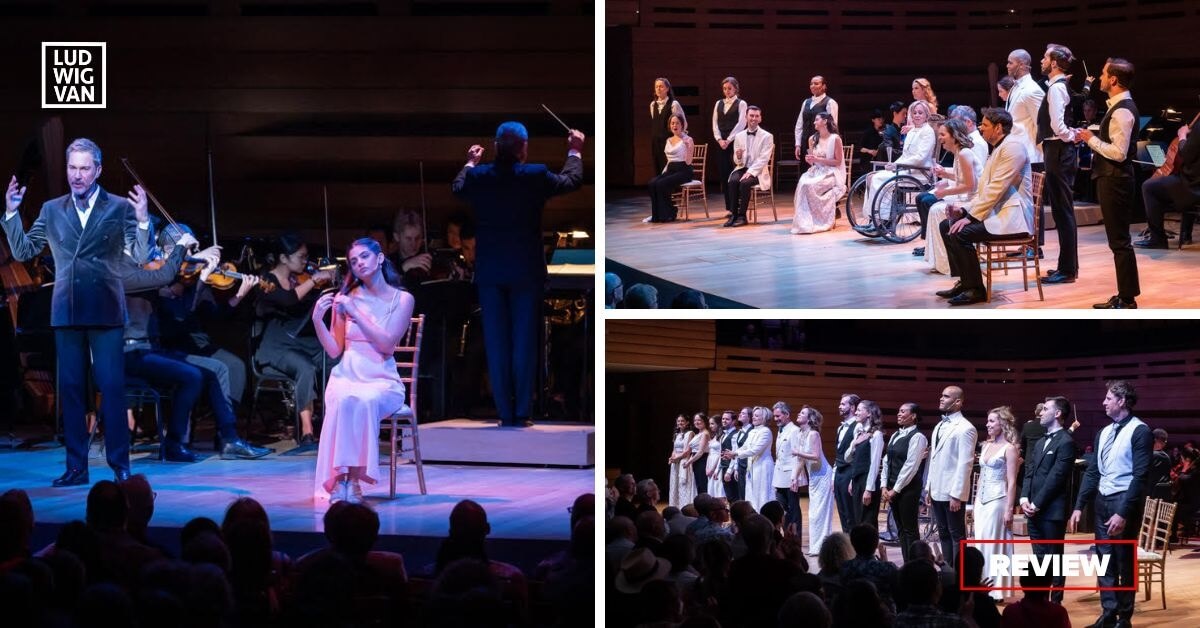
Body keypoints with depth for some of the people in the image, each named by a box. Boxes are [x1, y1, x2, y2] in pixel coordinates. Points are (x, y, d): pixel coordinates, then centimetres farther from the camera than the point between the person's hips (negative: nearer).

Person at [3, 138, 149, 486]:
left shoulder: (120, 207, 1)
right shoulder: (51, 210, 10)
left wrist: (142, 220, -23)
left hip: (105, 310, -3)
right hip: (66, 311, 3)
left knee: (111, 386, -5)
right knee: (71, 388, 5)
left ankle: (120, 466, -1)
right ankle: (76, 466, 10)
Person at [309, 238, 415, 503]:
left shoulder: (402, 299, 3)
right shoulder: (347, 298, 9)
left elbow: (387, 344, -8)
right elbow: (334, 351, 11)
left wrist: (356, 313, -10)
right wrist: (318, 321, -5)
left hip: (382, 381, -1)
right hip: (346, 376, 1)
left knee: (365, 400, -36)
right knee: (344, 400, -35)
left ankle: (352, 479, -34)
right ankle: (339, 478, -37)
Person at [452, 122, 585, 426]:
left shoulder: (478, 176, -5)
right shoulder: (535, 176, -11)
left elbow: (458, 188, 19)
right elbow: (572, 180, 8)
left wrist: (470, 162, 37)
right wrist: (574, 152, 26)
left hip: (489, 272, 2)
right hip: (525, 271, -2)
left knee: (496, 344, 5)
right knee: (524, 342, 3)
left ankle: (505, 412, 4)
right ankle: (522, 412, 1)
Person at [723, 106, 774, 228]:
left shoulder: (767, 136, -1)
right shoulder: (739, 136, 11)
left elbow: (763, 159, -10)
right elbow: (737, 162, 11)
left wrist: (750, 172, -22)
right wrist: (738, 157, -14)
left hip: (757, 172, -3)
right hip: (742, 169, 3)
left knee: (744, 182, -33)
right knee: (732, 181, -29)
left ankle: (742, 215, -24)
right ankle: (733, 214, -26)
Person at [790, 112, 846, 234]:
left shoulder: (835, 138, -4)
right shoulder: (813, 139, 13)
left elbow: (837, 161, -7)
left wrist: (818, 159, -14)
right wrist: (809, 160, -3)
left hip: (832, 174, -5)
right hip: (816, 171, 5)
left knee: (811, 185, -33)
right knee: (803, 182, -30)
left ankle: (820, 222, -19)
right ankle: (804, 221, -27)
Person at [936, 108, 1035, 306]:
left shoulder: (1013, 147, -13)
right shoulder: (998, 149, 20)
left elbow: (996, 188, -20)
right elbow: (984, 189, 20)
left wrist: (970, 217, -19)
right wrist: (964, 209, 4)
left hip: (1011, 216, -11)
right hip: (996, 212, 11)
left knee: (961, 234, -24)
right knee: (947, 226, 8)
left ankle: (975, 289, -13)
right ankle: (964, 282, 10)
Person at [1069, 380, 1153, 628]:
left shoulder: (1139, 431, -11)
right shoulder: (1103, 433, 12)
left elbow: (1140, 476, -16)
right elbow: (1092, 472, 15)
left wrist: (1123, 513, -20)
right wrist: (1079, 507, 8)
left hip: (1124, 502, -7)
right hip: (1102, 501, 7)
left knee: (1125, 562, 2)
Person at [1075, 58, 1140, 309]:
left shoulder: (1122, 111, -19)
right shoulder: (1119, 107, 14)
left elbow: (1119, 153, -25)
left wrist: (1091, 139, -15)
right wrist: (1091, 138, 11)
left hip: (1115, 181, -11)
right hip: (1112, 178, 11)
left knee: (1119, 241, -6)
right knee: (1118, 240, 14)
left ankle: (1127, 301, -3)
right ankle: (1124, 296, 19)